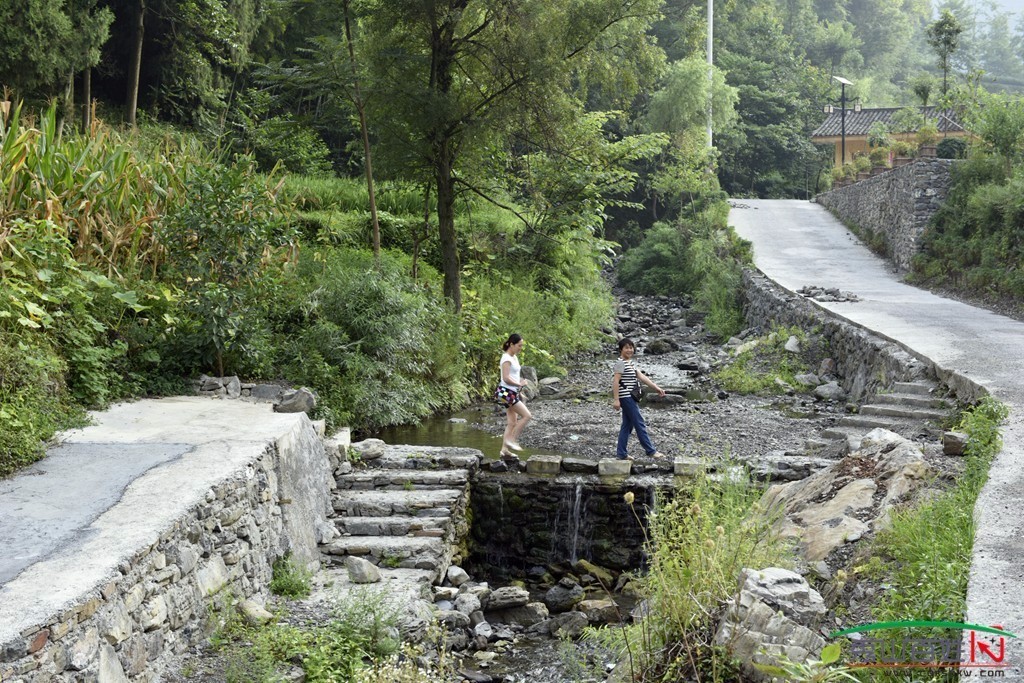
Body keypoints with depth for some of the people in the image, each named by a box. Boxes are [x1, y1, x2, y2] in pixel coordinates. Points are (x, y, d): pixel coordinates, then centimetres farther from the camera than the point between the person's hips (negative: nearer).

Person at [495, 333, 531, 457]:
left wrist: (522, 381, 4)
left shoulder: (514, 357, 14)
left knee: (513, 422, 10)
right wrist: (520, 384, -14)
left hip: (512, 392, 10)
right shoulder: (507, 359, -15)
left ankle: (504, 449, 12)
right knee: (527, 415, -11)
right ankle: (511, 440, -6)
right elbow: (506, 378, -23)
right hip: (506, 392, -10)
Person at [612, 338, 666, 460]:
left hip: (630, 398, 10)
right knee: (639, 423, -5)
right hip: (626, 397, -10)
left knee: (627, 425, 12)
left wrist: (656, 388, 6)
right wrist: (616, 399, -24)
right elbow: (615, 381, -19)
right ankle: (651, 451, 0)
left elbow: (641, 376, 12)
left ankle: (621, 453, 15)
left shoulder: (630, 363, 16)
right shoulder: (620, 363, -13)